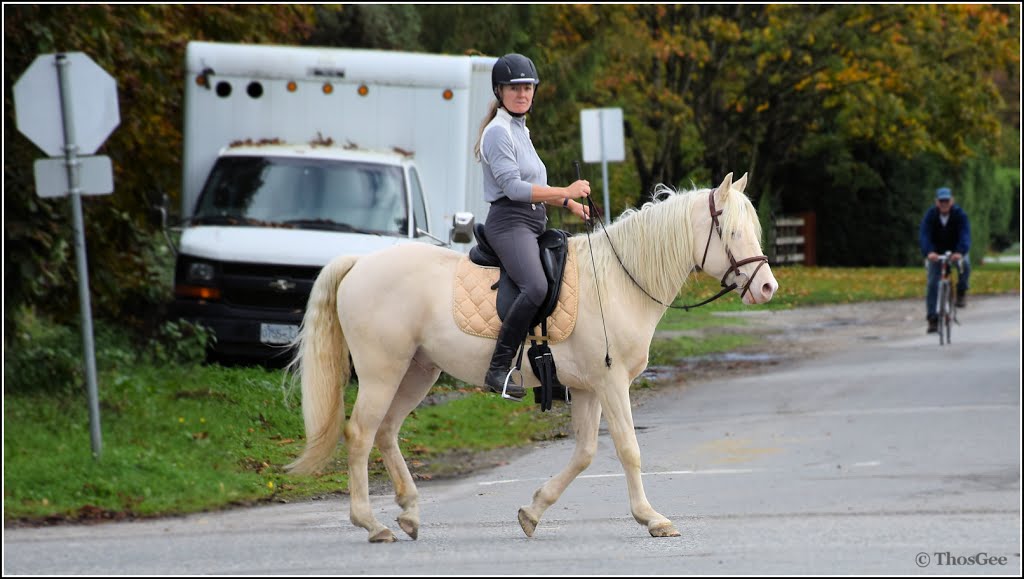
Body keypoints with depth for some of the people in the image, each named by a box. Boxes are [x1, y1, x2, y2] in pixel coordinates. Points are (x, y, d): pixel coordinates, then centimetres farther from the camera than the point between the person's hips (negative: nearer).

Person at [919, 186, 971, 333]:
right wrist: (929, 252, -47)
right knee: (932, 284, -10)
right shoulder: (930, 216, -15)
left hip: (957, 252, -1)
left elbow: (965, 234, -30)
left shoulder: (960, 215, -18)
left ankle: (961, 292, -8)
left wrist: (960, 252, -49)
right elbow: (925, 235, -27)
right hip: (936, 254, 1)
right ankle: (933, 319, -7)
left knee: (965, 264, -33)